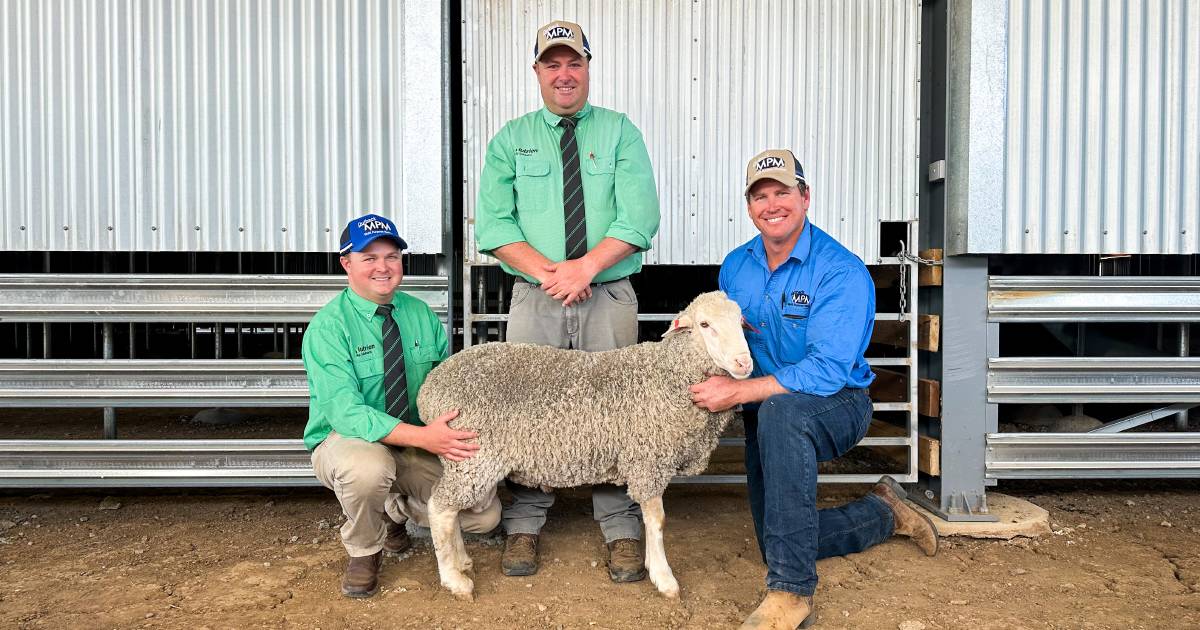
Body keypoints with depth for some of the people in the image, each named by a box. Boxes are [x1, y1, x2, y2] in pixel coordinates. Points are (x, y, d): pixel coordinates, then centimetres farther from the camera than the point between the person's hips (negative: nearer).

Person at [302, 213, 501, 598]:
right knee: (368, 466, -40)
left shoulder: (422, 315, 1)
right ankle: (363, 551, -6)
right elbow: (346, 412, -27)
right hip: (346, 441, -4)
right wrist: (422, 437, -39)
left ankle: (393, 510, 17)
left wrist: (464, 430, -18)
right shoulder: (328, 327, -16)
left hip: (418, 446, 5)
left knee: (485, 515, -10)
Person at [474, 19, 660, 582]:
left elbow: (638, 217, -5)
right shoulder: (511, 139, 10)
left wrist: (584, 267, -16)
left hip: (609, 298, -1)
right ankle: (524, 526, 18)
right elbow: (492, 223, 0)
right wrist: (546, 271, -14)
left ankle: (622, 531, 12)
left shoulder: (620, 133, 8)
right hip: (534, 300, 1)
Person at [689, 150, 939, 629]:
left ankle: (792, 590, -32)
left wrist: (739, 391, -33)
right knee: (776, 546, 8)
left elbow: (828, 370, -28)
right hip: (765, 416, 7)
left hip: (836, 405, -6)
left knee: (780, 411, -41)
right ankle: (884, 512, 35)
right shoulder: (736, 266, 1)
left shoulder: (842, 272, -20)